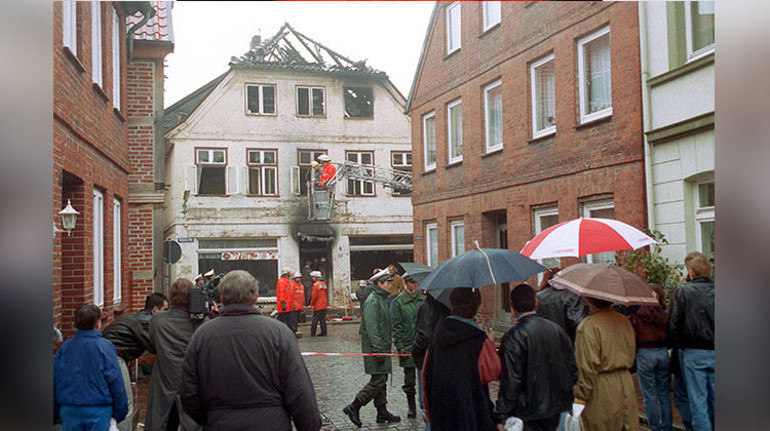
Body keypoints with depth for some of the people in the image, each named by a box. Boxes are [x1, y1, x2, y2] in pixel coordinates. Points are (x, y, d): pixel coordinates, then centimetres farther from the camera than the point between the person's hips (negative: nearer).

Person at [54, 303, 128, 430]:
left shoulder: (64, 348, 4)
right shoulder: (104, 347, -8)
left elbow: (55, 382, 8)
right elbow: (115, 382, -9)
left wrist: (55, 415, 18)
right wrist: (120, 413, 0)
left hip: (68, 410, 4)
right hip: (98, 410, -4)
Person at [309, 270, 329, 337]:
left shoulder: (315, 285, -12)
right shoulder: (324, 284, 11)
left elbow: (314, 296, -15)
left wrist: (311, 304, -4)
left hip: (317, 306, -7)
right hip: (324, 306, 7)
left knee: (315, 320, -1)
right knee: (323, 319, 9)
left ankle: (312, 333, 2)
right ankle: (324, 333, 9)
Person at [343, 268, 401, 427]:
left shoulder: (382, 300, 17)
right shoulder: (372, 301, -16)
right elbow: (371, 328, -21)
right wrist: (379, 350, -24)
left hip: (382, 347, 10)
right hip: (374, 347, -10)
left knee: (382, 379, 12)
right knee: (378, 380, -9)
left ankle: (382, 411, 19)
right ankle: (353, 407, -1)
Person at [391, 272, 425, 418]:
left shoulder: (424, 299, 6)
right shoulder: (399, 301, -3)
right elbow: (396, 326, -3)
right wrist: (400, 346, -9)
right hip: (408, 345, -2)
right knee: (409, 379, 6)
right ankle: (411, 407, 20)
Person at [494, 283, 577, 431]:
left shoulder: (513, 337, -17)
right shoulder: (557, 329, 3)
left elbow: (510, 381, -18)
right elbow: (573, 369, 9)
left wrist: (501, 417, -11)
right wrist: (566, 399, 22)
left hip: (529, 416, -6)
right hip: (558, 411, 6)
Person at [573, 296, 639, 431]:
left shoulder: (588, 326, -16)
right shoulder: (624, 321, 7)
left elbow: (588, 368, -18)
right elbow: (631, 357, 16)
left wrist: (580, 395, -12)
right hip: (626, 384, 7)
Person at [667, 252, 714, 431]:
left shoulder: (683, 291, -10)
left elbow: (673, 324, -9)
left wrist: (678, 346, 5)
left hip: (693, 354, -4)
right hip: (715, 351, 4)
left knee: (698, 401, 3)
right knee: (714, 399, 14)